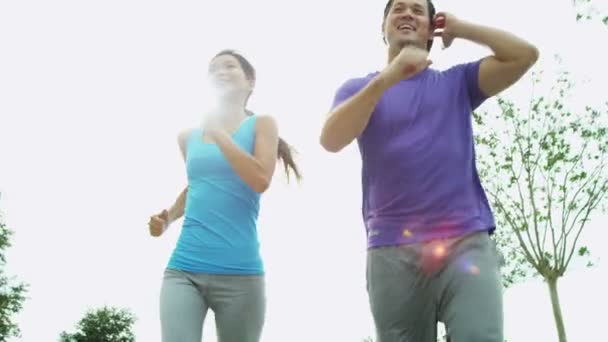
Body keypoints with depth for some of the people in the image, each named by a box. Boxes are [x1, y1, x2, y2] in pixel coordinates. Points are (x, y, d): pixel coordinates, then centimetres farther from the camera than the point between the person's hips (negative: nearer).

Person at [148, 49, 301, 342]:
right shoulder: (188, 136, 15)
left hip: (239, 273, -2)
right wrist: (168, 216, 12)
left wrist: (218, 132, -6)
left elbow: (260, 181, -11)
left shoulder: (262, 124, 6)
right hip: (184, 268, 3)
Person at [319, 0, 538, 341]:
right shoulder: (359, 88, 14)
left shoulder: (457, 82, 18)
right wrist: (386, 79, -16)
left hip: (467, 240, 0)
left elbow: (525, 54, 6)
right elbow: (330, 140, -6)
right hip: (393, 251, 0)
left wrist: (459, 28, 15)